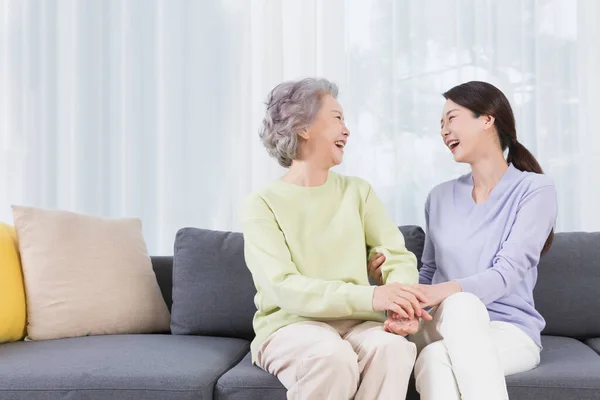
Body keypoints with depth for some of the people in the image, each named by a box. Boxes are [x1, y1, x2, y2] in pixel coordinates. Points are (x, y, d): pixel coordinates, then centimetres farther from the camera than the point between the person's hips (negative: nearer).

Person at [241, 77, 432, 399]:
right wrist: (369, 297, -28)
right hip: (290, 325, -3)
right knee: (333, 356, -35)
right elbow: (284, 288, -15)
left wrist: (401, 300, -22)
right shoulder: (261, 205, -3)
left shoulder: (357, 191, 11)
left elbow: (399, 257, 3)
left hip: (357, 322, 3)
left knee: (392, 346, -30)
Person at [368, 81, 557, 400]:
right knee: (460, 304, -37)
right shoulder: (440, 197, 13)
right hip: (444, 324, 3)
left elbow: (507, 273, -15)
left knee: (438, 357, -38)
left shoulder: (534, 190, -3)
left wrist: (440, 292, -32)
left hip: (510, 330, -3)